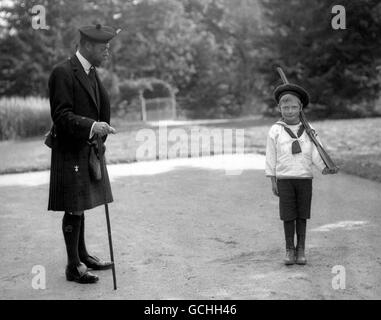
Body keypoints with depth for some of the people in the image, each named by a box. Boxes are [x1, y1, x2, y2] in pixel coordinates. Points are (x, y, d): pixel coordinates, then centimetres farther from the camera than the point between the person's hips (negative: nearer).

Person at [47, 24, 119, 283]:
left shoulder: (91, 71, 13)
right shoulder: (63, 72, -16)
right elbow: (61, 115, -22)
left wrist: (99, 138, 14)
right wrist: (92, 126, -33)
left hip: (89, 150, 9)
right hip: (71, 151, -8)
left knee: (81, 206, 18)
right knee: (74, 209, -2)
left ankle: (82, 256, 30)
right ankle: (73, 266, 8)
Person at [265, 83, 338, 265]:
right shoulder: (275, 131, -1)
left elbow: (314, 154, 3)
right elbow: (271, 157, 1)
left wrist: (325, 168, -14)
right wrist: (273, 181, 0)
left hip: (305, 178, 2)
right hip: (284, 179, -1)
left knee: (302, 215, 5)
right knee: (288, 216, 0)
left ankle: (301, 250, 15)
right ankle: (289, 249, 12)